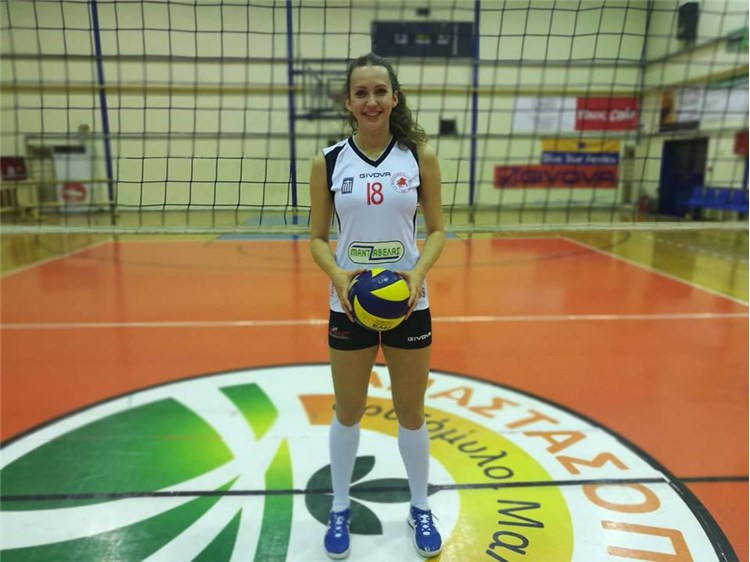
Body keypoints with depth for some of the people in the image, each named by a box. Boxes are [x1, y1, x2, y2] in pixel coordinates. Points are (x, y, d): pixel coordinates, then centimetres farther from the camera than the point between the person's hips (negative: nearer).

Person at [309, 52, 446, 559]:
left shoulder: (420, 155, -3)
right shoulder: (328, 162, -3)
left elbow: (438, 229, 0)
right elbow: (318, 237, 0)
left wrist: (418, 272, -19)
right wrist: (337, 273, -20)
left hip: (409, 304, 0)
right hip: (350, 305, 0)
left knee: (412, 413, 15)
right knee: (348, 413, 15)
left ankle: (421, 509, 39)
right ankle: (340, 509, 39)